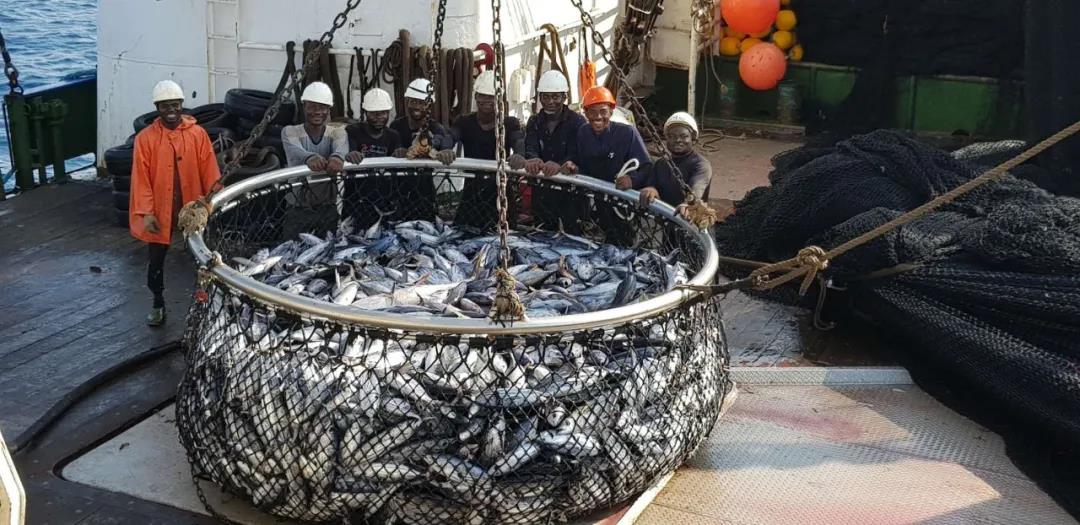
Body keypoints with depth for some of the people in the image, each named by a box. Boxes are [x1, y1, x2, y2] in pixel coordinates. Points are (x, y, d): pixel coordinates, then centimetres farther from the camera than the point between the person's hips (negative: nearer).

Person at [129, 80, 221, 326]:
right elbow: (141, 178, -8)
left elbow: (209, 171, -2)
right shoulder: (145, 138, -6)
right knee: (156, 259, 10)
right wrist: (146, 212, -14)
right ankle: (158, 305, 27)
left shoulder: (198, 134, -2)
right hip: (160, 211, -1)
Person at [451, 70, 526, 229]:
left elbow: (519, 143, -19)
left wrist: (519, 155, -45)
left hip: (501, 192, -1)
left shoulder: (510, 124, 1)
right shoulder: (464, 122, 5)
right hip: (471, 192, 1)